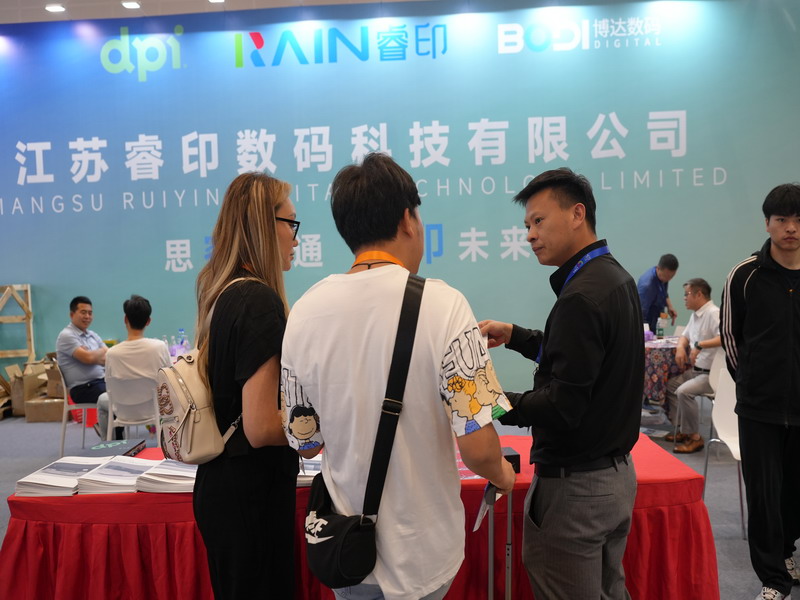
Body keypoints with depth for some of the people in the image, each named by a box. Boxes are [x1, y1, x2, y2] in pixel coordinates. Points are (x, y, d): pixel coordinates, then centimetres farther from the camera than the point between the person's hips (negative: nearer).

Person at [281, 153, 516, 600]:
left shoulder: (304, 312, -9)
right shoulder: (442, 304, -20)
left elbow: (305, 442, 0)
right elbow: (478, 448, -21)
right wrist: (501, 473, 1)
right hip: (422, 550, -2)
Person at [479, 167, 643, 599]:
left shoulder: (581, 296, -23)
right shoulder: (617, 279, 7)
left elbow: (562, 407, -25)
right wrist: (514, 336, 11)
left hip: (575, 483, -9)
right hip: (617, 471, 10)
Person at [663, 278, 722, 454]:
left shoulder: (714, 313, -20)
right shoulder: (695, 314, 11)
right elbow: (685, 336, 23)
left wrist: (699, 345, -37)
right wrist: (681, 347, 2)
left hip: (712, 374, -11)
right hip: (696, 370, 11)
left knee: (684, 391, -26)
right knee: (670, 384, 16)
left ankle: (695, 437, -11)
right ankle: (682, 428, 20)